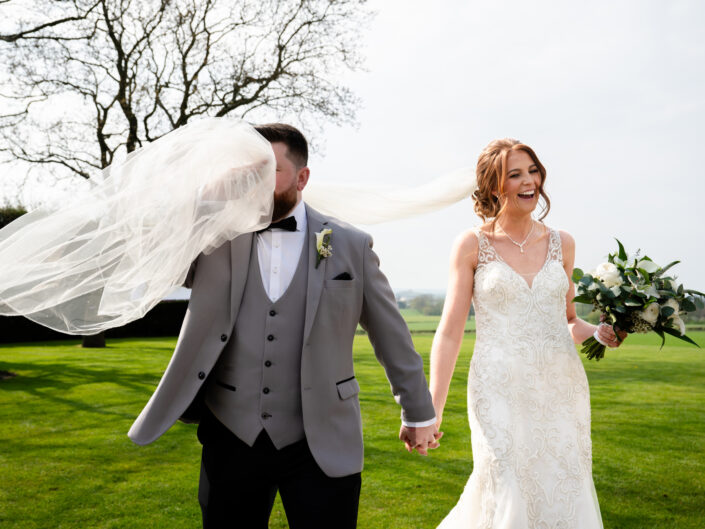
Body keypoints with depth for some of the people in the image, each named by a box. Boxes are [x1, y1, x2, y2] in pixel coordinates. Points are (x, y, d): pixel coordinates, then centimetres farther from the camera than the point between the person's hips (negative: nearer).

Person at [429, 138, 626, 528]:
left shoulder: (561, 243, 9)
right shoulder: (473, 244, -1)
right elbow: (450, 330, -3)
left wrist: (599, 332, -2)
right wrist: (432, 409, -8)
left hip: (562, 389, 4)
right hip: (500, 391, -4)